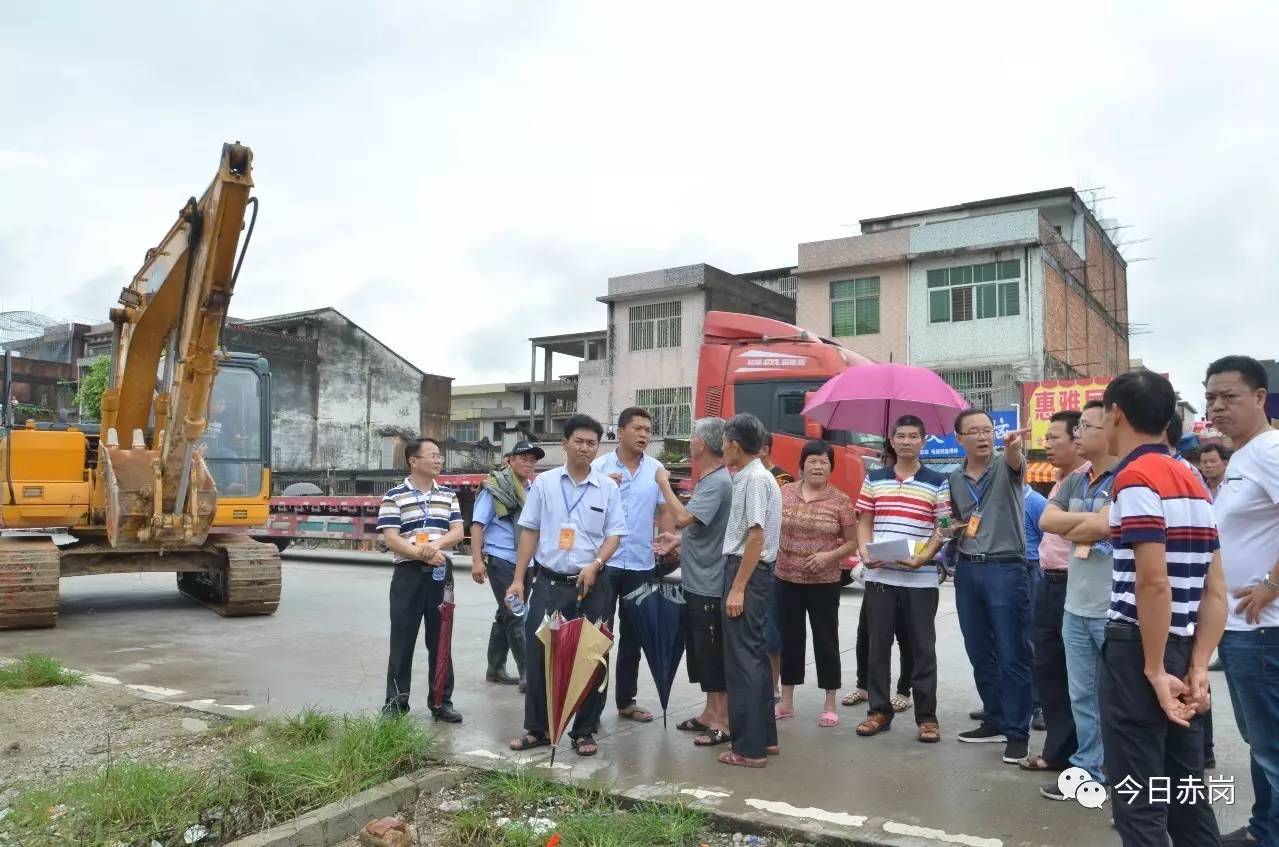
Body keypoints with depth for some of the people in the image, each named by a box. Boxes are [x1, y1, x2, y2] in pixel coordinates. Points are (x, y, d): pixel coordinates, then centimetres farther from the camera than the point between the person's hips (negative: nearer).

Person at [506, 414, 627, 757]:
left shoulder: (608, 487, 2)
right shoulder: (544, 482, 3)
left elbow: (614, 534, 2)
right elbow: (529, 532, 5)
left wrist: (595, 565, -15)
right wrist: (518, 579, 2)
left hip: (591, 584, 0)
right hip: (549, 582, 0)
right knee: (538, 655, 3)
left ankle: (584, 731, 18)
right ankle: (536, 729, 19)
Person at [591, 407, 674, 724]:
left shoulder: (657, 470, 4)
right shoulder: (599, 467, -3)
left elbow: (665, 511, 8)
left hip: (642, 565, 3)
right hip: (604, 563, -3)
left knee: (633, 636, 13)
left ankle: (626, 700, 26)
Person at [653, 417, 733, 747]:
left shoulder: (718, 483, -19)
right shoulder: (710, 480, 12)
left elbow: (683, 518, -29)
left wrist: (665, 484, -16)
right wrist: (679, 540, 9)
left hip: (709, 587, -10)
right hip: (697, 583, 10)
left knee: (714, 655, 0)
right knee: (701, 653, 17)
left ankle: (723, 722, 10)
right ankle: (711, 713, 29)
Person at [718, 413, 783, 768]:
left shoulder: (755, 479, -15)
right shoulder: (749, 477, 14)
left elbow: (756, 537, -20)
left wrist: (738, 588, -20)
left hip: (747, 572, -10)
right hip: (748, 570, 10)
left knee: (743, 658, -4)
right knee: (754, 654, 15)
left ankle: (749, 747, 3)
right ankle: (765, 737, 26)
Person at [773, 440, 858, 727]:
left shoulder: (840, 500, -5)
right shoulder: (784, 493, 2)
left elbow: (852, 542, -1)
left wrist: (830, 555, -17)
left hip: (824, 583, -2)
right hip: (786, 579, 3)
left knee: (826, 639, 5)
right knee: (790, 638, 12)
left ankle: (830, 705, 18)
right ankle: (787, 701, 25)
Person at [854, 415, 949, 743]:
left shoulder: (937, 483, 3)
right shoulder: (874, 479, 10)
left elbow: (942, 529, 0)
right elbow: (864, 522, 11)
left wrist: (922, 558, -15)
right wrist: (864, 552, -7)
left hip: (921, 578, -2)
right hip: (879, 576, 2)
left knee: (923, 648, 4)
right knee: (878, 646, 7)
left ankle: (927, 716, 13)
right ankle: (879, 710, 19)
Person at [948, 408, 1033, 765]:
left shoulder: (1005, 466, -4)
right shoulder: (954, 479, 10)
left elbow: (1015, 462, -31)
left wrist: (1014, 448, -52)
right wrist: (954, 530, 3)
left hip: (1006, 569, -5)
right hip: (968, 570, 6)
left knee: (1012, 655, 0)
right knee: (980, 654, 14)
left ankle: (1017, 732, 10)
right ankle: (996, 721, 28)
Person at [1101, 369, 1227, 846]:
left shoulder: (1135, 477, -14)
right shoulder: (1193, 481, 14)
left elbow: (1153, 582, -22)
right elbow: (1216, 590, 10)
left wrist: (1154, 671, -16)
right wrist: (1198, 668, 5)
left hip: (1137, 650, -9)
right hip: (1182, 650, 9)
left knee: (1138, 801, 1)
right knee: (1188, 795, 17)